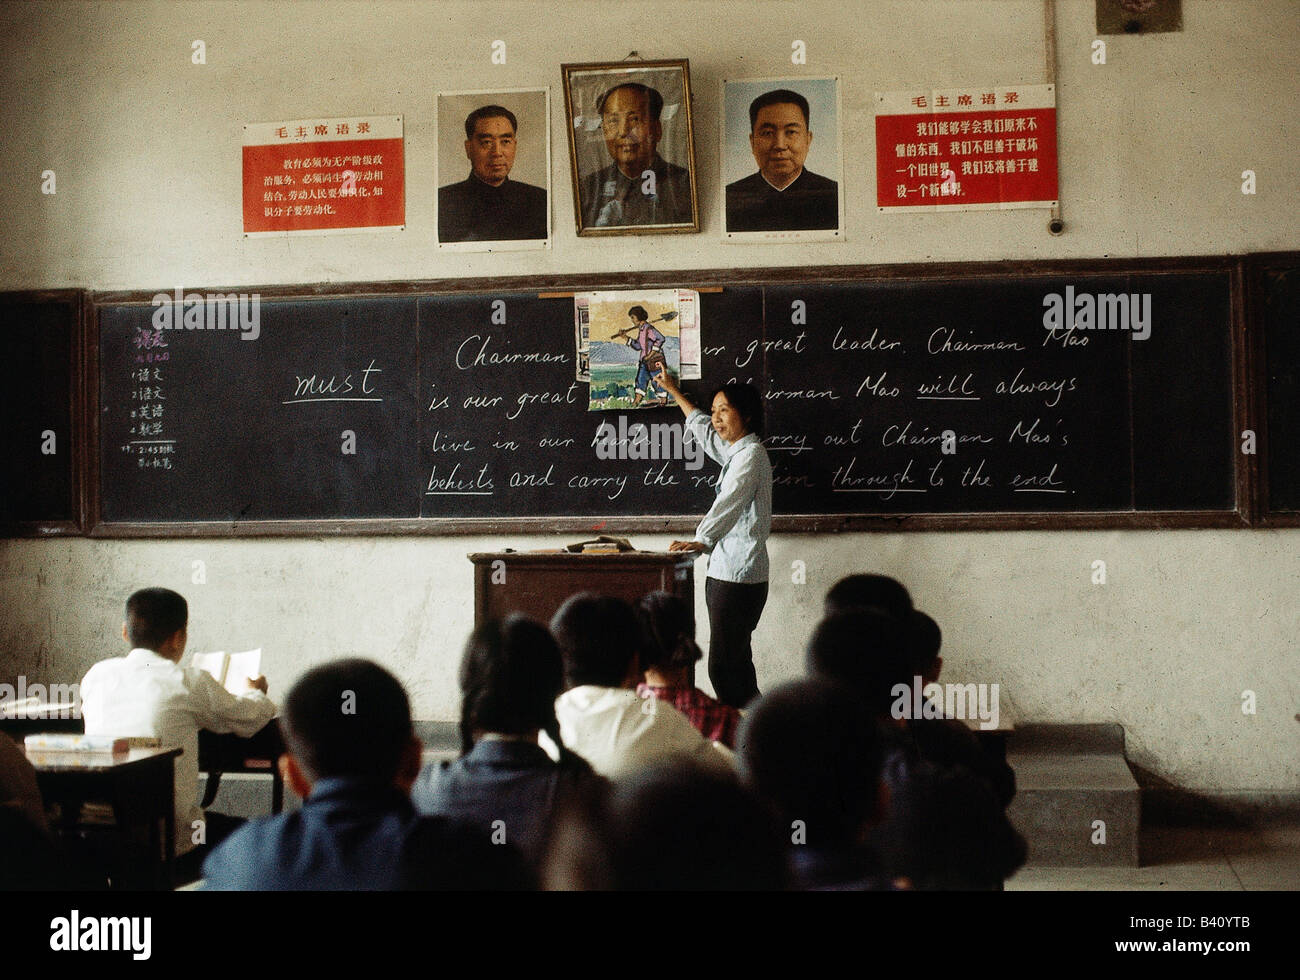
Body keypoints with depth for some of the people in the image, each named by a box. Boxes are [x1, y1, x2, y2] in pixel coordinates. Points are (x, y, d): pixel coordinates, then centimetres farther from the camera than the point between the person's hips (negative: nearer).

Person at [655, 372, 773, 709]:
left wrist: (702, 540, -39)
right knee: (737, 662, 10)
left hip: (739, 576, -10)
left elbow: (730, 502, -26)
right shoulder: (735, 451, 19)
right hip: (725, 572, 10)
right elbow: (702, 427, 39)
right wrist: (674, 391, 48)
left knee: (723, 667, -14)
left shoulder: (751, 454, -11)